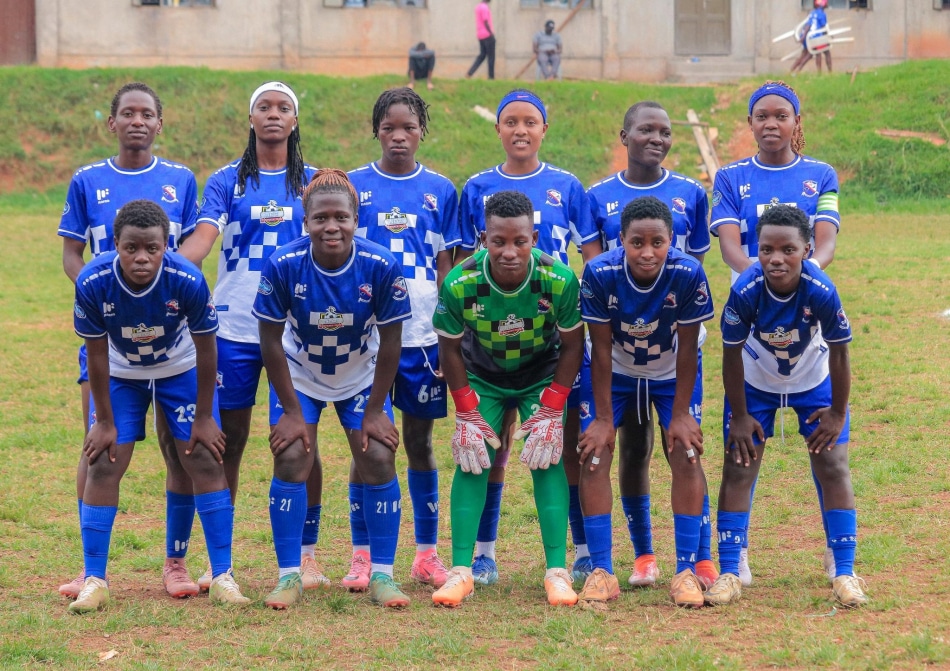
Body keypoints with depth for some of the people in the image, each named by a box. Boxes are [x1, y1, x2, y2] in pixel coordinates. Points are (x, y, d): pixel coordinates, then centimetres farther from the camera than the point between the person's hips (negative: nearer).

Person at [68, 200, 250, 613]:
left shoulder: (188, 281, -33)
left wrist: (204, 417, -11)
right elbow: (96, 355, -17)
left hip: (180, 370, 0)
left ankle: (222, 577, 1)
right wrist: (104, 421, -10)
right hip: (120, 374, 0)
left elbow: (206, 350, -18)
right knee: (103, 466, -8)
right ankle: (94, 581, 0)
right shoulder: (92, 284, -31)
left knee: (205, 462, -6)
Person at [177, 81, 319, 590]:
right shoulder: (226, 182, 6)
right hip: (234, 328, 0)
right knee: (227, 442, 3)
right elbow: (203, 237, -8)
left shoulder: (312, 183, 9)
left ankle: (306, 556, 10)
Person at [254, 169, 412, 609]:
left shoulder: (381, 267, -26)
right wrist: (292, 411, -13)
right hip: (300, 375, -1)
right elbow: (271, 342, -16)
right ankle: (289, 575, -2)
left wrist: (375, 411, -11)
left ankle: (382, 574, 2)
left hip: (362, 378, 1)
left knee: (379, 459, -9)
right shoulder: (283, 266, -27)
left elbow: (390, 344, -14)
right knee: (291, 460, -12)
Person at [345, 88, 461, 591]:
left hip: (423, 335, 1)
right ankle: (361, 556, 7)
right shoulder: (354, 187, 3)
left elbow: (445, 268, 8)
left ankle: (427, 553, 14)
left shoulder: (440, 191, 6)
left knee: (420, 441, 7)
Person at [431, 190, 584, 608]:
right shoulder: (459, 284, -30)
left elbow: (572, 346, -13)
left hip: (542, 376, 0)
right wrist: (467, 415, -13)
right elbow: (450, 349, -12)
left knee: (547, 458, -13)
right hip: (482, 378, 0)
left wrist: (551, 412, -15)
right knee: (472, 458, -12)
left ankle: (557, 572, -11)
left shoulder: (560, 281, -30)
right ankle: (461, 571, -10)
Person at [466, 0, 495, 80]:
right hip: (487, 35, -9)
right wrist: (491, 33, -14)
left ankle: (469, 73, 0)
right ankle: (491, 76, 1)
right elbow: (486, 22, -18)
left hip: (480, 35, 9)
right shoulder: (485, 7, -14)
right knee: (491, 57, -1)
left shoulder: (477, 7, 13)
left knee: (482, 55, 11)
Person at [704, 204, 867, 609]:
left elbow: (839, 352, -18)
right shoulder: (745, 292, -33)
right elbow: (731, 354, -18)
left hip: (814, 381, 0)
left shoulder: (821, 291, -34)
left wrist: (838, 412, -10)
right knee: (738, 469, -3)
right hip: (755, 383, 0)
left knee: (832, 467, -6)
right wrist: (739, 415, -10)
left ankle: (845, 574, 0)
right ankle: (729, 574, 4)